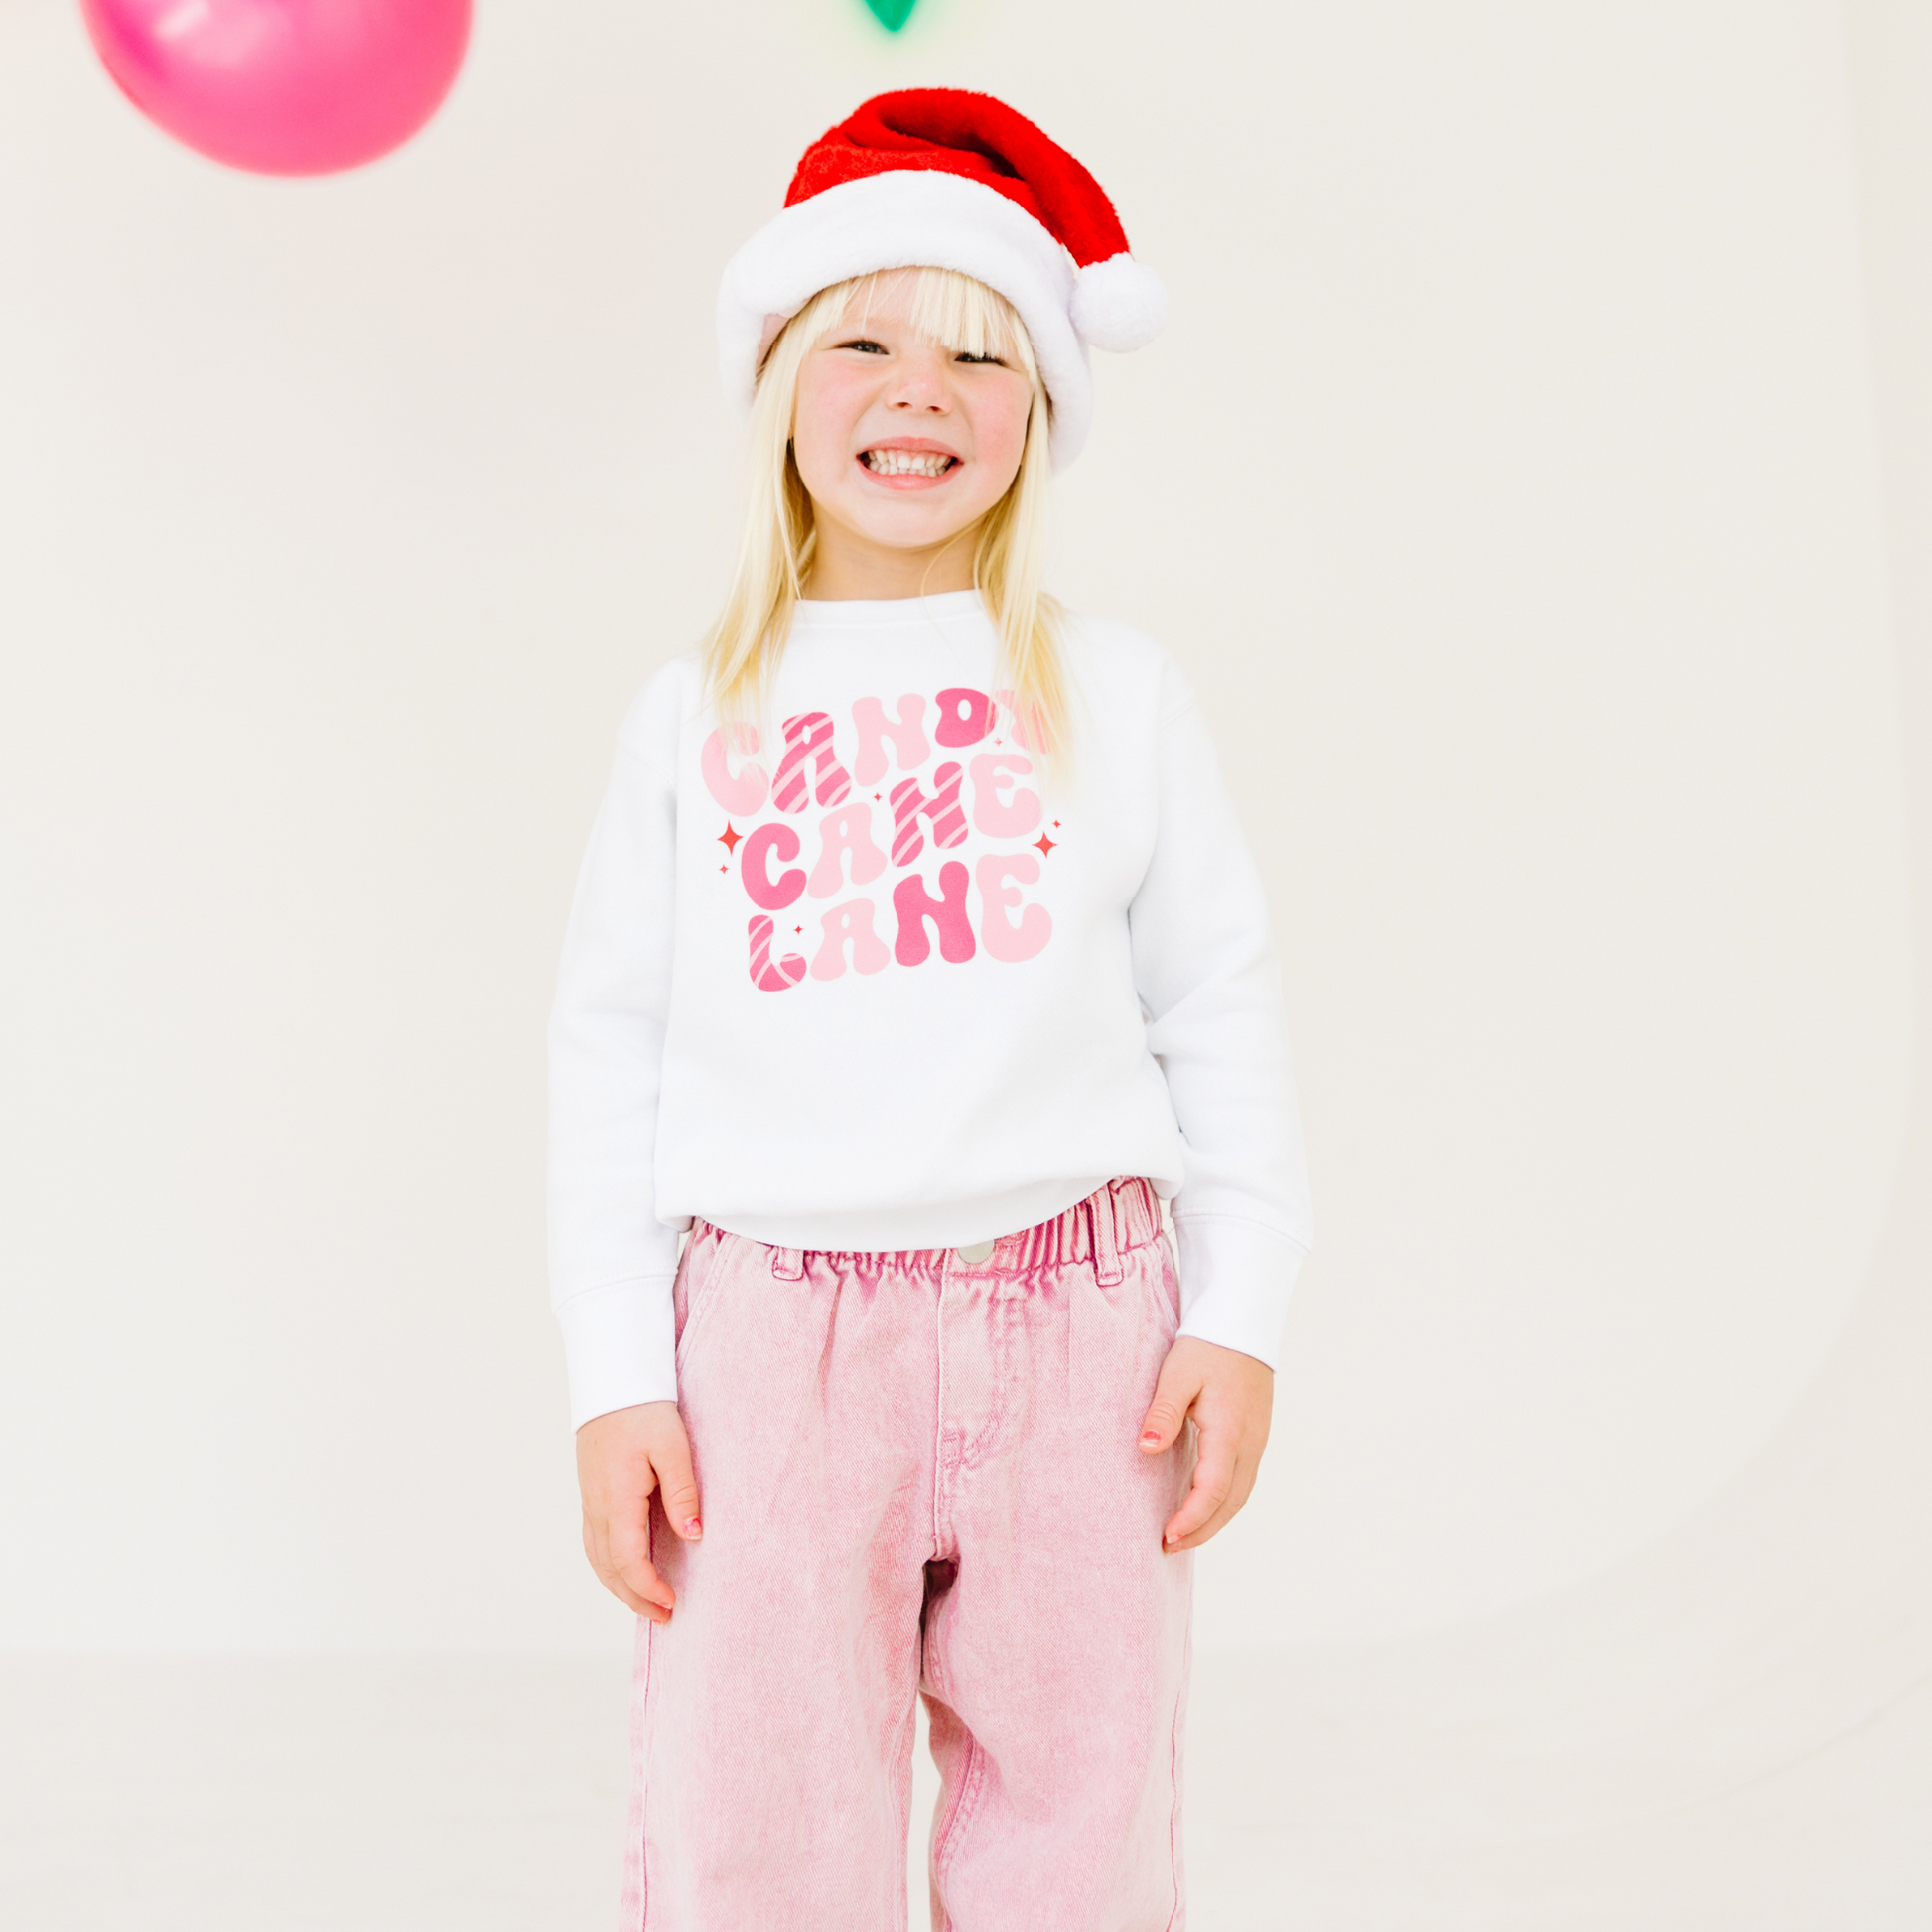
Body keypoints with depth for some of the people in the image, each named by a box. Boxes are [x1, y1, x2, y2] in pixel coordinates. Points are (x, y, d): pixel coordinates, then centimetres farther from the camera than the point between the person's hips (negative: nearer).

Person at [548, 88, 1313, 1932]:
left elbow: (1220, 1013, 8)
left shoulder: (1116, 693, 7)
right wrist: (613, 1382, 2)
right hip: (778, 1338, 0)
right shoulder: (695, 715, 7)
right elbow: (610, 1052, 6)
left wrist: (1237, 1318, 2)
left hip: (1075, 1328, 1)